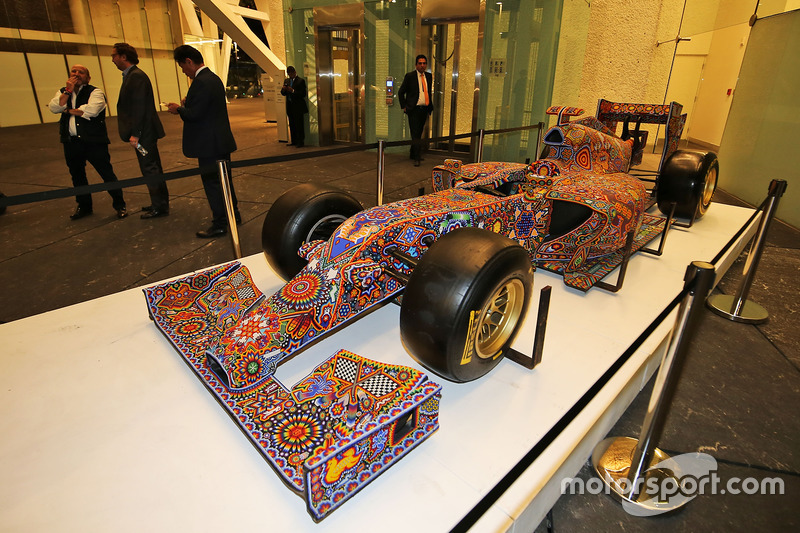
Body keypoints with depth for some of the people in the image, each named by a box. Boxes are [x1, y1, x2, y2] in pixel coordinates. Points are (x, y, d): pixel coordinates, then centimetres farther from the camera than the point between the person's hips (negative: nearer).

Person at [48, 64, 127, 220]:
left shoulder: (95, 91, -3)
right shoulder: (63, 92, 14)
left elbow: (92, 110, -20)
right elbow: (54, 108, -4)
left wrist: (68, 110, -6)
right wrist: (69, 91, -8)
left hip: (93, 141, -6)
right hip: (71, 142, 6)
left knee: (106, 173, -5)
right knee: (77, 175, 15)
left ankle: (119, 205, 7)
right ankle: (84, 206, 29)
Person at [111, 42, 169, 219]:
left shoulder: (136, 76, -14)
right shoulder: (131, 75, 17)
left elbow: (139, 107, -20)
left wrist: (135, 134, -22)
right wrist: (134, 132, 17)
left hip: (145, 132, -10)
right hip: (145, 132, 10)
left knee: (150, 168, -5)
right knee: (152, 168, 15)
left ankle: (160, 206, 3)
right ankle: (160, 203, 24)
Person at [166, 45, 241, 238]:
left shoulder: (201, 82, -19)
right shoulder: (214, 78, 13)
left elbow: (194, 114, -22)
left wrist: (178, 109, -4)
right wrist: (187, 104, 8)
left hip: (210, 144, -10)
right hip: (222, 140, 10)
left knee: (212, 183, -2)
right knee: (224, 180, 18)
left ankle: (220, 224, 6)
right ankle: (233, 214, 30)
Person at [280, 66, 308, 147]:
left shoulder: (301, 81, -5)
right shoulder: (286, 81, 15)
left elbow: (303, 94, -13)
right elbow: (283, 93, 16)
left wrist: (293, 91, -20)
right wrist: (283, 89, -6)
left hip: (298, 106, -6)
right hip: (290, 106, 6)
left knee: (299, 124, -5)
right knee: (291, 125, 10)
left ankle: (301, 142, 0)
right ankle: (294, 141, 18)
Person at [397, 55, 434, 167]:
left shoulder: (429, 76, 12)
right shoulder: (410, 76, -3)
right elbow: (401, 92, 2)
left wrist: (430, 106, 15)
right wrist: (404, 106, -4)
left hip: (425, 109, 5)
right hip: (414, 110, -5)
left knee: (419, 133, 11)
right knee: (415, 134, -9)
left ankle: (413, 154, 24)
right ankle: (417, 158, -9)